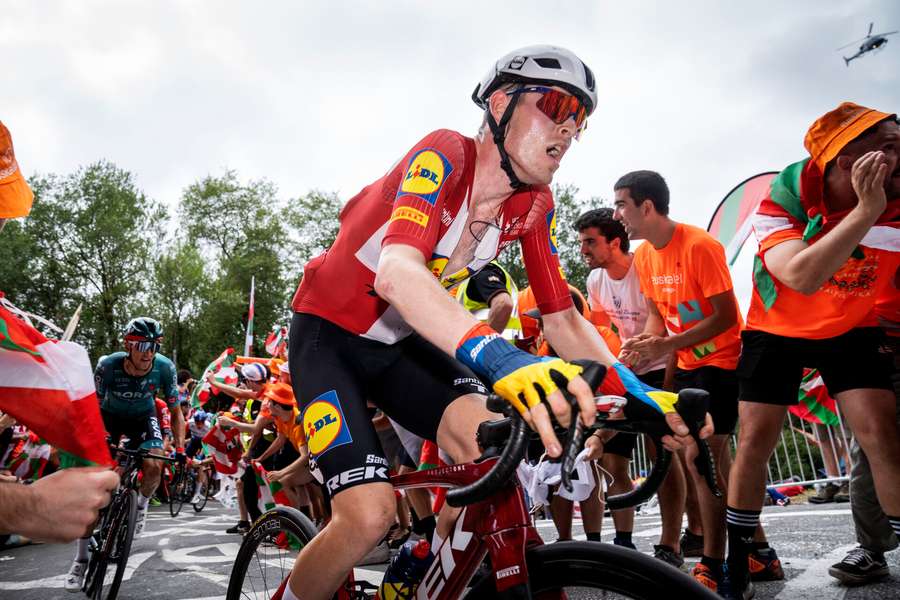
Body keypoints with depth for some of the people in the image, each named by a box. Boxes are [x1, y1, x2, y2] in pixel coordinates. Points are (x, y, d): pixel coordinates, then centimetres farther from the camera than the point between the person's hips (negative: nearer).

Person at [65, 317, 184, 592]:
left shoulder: (165, 368, -28)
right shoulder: (108, 365, -30)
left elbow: (175, 412, -17)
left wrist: (180, 449, -25)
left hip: (143, 417, 0)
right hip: (110, 416, 0)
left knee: (153, 466, -25)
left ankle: (141, 504, 11)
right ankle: (81, 559, 2)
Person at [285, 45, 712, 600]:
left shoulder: (535, 206, -6)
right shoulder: (445, 155, -25)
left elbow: (563, 320, -4)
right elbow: (396, 273, -42)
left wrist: (639, 393, -19)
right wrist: (504, 358, -57)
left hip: (400, 342, 6)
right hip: (330, 332, -5)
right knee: (370, 513, -21)